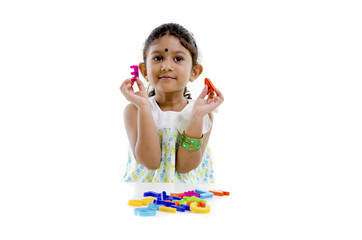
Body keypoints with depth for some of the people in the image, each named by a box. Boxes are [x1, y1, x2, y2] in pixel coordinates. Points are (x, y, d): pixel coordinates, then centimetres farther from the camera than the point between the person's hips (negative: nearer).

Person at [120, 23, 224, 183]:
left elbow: (185, 166, -11)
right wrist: (144, 107, -18)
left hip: (188, 189, 1)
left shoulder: (204, 114, -1)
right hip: (145, 185, 0)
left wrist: (197, 116, -17)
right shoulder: (134, 110, -3)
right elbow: (150, 162, -15)